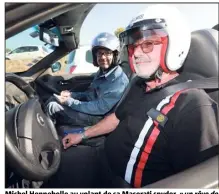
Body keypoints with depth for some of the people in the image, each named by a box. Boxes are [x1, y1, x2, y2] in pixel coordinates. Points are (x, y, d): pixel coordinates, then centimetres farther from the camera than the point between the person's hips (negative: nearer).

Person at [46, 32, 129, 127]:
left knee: (53, 106, -11)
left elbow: (100, 108, -26)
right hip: (91, 108, 9)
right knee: (53, 100, 5)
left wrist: (69, 102, -22)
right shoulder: (102, 72, 7)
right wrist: (71, 94, -2)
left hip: (98, 118, -9)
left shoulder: (119, 80, -23)